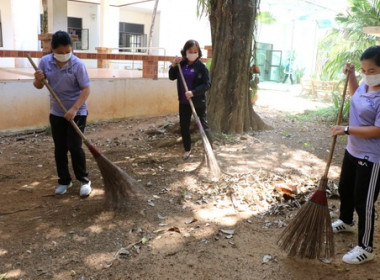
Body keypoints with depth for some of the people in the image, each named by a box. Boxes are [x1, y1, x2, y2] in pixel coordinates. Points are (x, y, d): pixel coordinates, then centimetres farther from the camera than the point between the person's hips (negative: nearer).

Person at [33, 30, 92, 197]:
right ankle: (64, 181, 24)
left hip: (77, 113, -4)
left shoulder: (77, 64, -16)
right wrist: (38, 80, -18)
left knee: (74, 147, -7)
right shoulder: (45, 61, -4)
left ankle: (84, 180, 10)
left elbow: (86, 89, -17)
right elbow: (39, 86, 6)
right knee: (59, 148, 9)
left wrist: (74, 109, -28)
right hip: (56, 113, 4)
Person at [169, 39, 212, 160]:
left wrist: (193, 92, -27)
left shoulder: (201, 66, -12)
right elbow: (172, 77, 9)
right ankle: (187, 149, 27)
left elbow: (207, 84, -16)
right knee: (184, 126, 11)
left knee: (204, 125, 1)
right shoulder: (181, 64, 3)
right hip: (184, 101, 5)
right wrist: (173, 65, -7)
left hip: (198, 101, -5)